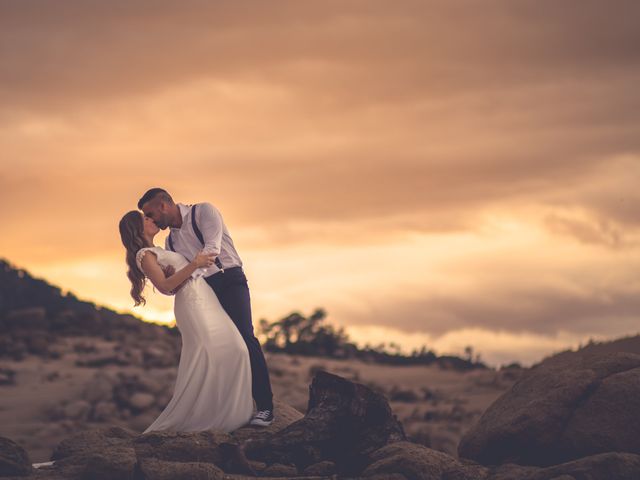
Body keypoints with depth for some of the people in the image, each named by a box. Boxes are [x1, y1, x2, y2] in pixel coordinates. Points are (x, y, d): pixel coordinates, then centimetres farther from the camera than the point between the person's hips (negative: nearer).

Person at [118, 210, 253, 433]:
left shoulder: (156, 251, 23)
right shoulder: (144, 255, -6)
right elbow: (164, 285, -17)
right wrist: (193, 265, -23)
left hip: (205, 300, 10)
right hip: (192, 302, -10)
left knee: (233, 351, 1)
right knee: (206, 358, -15)